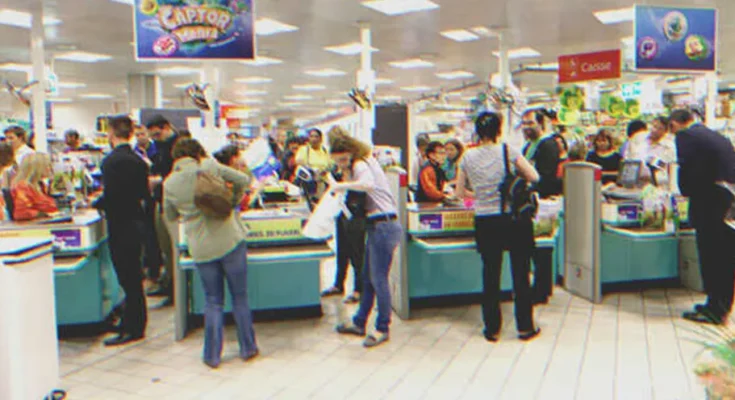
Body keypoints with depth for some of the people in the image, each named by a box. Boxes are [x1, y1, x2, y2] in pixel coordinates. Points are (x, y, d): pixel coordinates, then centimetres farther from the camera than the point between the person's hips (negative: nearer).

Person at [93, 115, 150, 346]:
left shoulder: (111, 161, -17)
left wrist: (95, 203, -2)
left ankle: (132, 330, 9)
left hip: (120, 225, -8)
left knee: (128, 278, 0)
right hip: (137, 221, 8)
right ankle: (136, 323, 30)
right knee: (134, 277, 18)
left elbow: (109, 196, -21)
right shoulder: (138, 160, 7)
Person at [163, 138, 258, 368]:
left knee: (213, 302, 15)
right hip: (230, 240, -2)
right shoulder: (209, 166, -4)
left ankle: (212, 355, 19)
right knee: (240, 297, 12)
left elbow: (170, 217, 17)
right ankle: (248, 348, 22)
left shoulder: (169, 184, 3)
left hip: (201, 249, 2)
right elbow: (244, 180, 2)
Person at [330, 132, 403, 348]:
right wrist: (340, 186, 2)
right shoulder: (368, 161, 17)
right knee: (368, 277, 17)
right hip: (378, 226, 11)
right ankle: (359, 323, 27)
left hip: (383, 226, -11)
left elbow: (368, 185, -34)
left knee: (378, 279, -4)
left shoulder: (360, 165, -13)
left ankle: (383, 329, 6)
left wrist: (341, 185, -27)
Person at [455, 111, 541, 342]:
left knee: (490, 274, 11)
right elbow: (534, 177, -3)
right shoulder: (508, 151, -7)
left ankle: (492, 328, 17)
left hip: (485, 222, 2)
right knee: (520, 273, 10)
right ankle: (525, 327, 19)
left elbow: (459, 193, 8)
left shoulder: (468, 157, 0)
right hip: (514, 219, -2)